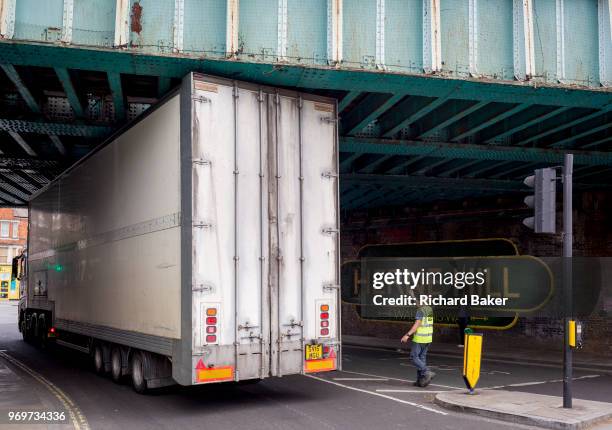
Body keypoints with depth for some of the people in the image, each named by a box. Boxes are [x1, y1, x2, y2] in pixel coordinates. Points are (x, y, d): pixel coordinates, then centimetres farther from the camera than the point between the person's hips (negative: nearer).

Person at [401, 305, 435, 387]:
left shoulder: (420, 310, -17)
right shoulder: (429, 309, 10)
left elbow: (416, 325, -24)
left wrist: (407, 335, -26)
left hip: (420, 338, -8)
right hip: (428, 337, 8)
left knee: (414, 357, 2)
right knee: (422, 358, 12)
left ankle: (427, 373, -11)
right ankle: (421, 380, 10)